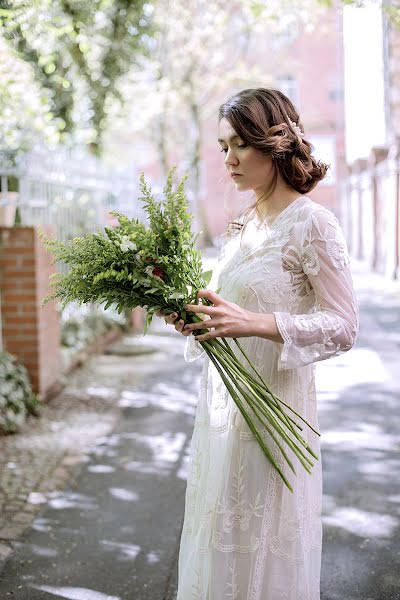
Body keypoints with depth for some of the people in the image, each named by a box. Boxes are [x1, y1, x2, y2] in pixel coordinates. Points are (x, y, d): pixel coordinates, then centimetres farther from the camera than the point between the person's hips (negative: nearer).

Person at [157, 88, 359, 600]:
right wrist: (193, 319, -3)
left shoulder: (312, 223, -12)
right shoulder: (241, 225, 11)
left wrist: (255, 323, -26)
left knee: (264, 548, 6)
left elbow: (343, 327, -14)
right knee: (220, 543, 17)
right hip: (221, 404, 7)